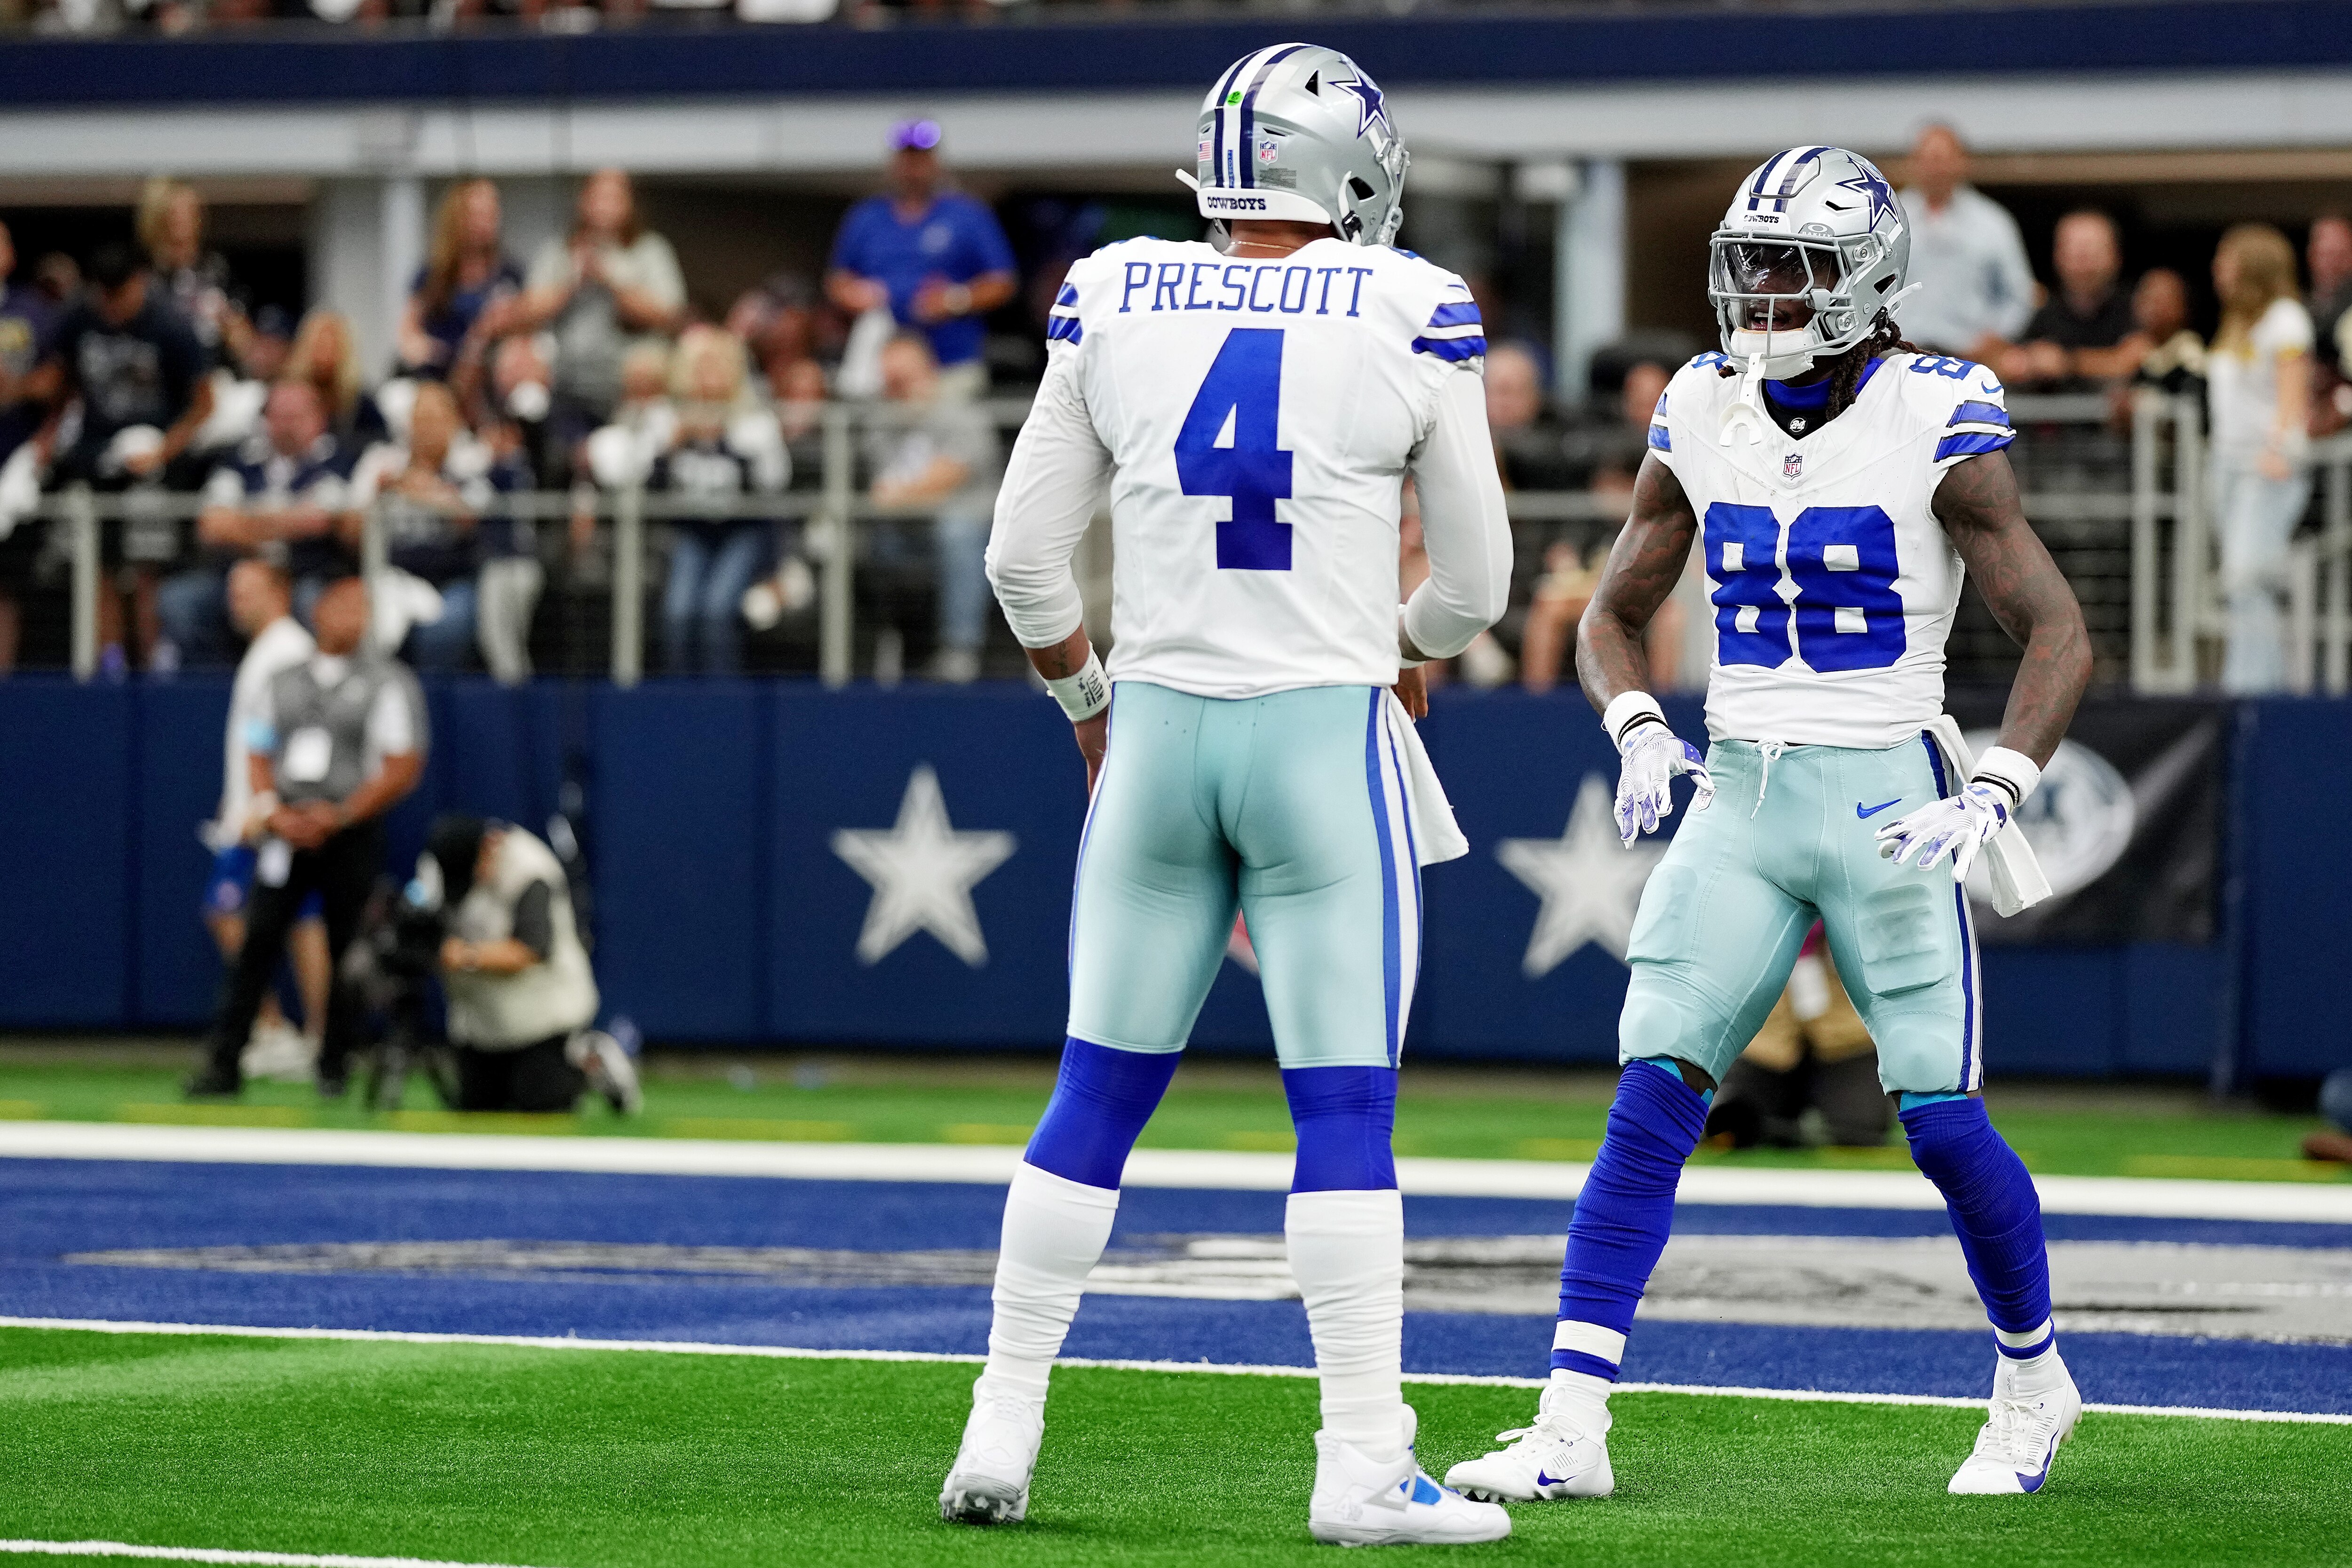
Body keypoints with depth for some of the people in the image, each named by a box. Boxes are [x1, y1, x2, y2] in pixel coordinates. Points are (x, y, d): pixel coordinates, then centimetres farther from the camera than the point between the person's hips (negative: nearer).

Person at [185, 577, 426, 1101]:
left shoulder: (389, 683, 0)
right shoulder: (286, 681, 14)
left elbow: (404, 769, -6)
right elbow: (259, 756, 15)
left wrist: (339, 816, -12)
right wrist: (273, 811, -3)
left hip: (352, 835, -3)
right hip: (286, 833, 3)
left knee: (346, 950, -2)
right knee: (258, 940, -4)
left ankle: (334, 1069, 8)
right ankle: (222, 1063, -5)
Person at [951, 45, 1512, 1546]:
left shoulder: (1113, 305, 2)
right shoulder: (1409, 322, -5)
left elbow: (1026, 553, 6)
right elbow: (1477, 583, 3)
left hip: (1157, 731, 3)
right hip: (1327, 737, -3)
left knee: (1098, 1095, 12)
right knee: (1346, 1111, 0)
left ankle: (1001, 1439, 15)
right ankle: (1365, 1465, -2)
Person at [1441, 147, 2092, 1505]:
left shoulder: (1936, 426, -8)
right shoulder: (1703, 423, 5)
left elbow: (2061, 637, -8)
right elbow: (1614, 616, 16)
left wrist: (1992, 796, -20)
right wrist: (1638, 731, -3)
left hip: (1883, 797, -4)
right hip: (1738, 795, 4)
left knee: (1943, 1122, -3)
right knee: (1652, 1102, -7)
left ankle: (2035, 1378, 23)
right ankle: (1571, 1429, -9)